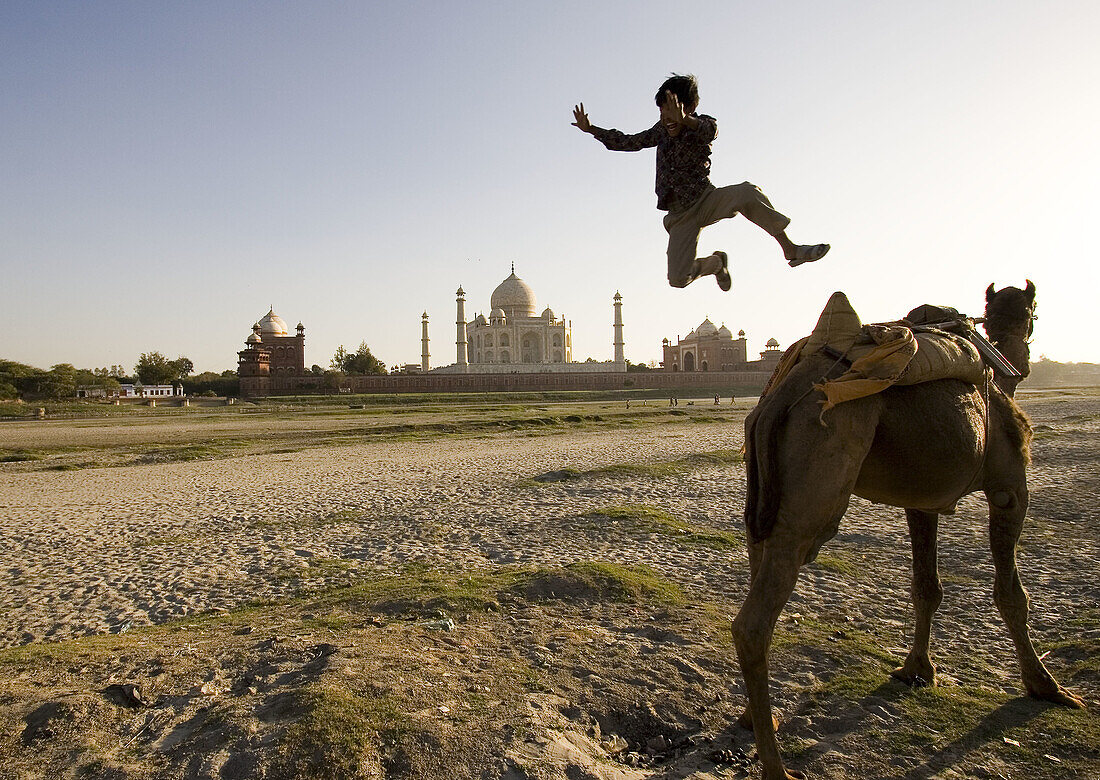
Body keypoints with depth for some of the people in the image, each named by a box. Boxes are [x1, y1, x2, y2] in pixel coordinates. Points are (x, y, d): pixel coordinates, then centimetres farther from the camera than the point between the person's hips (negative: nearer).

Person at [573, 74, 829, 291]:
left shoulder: (703, 125, -10)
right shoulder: (662, 131, 4)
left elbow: (709, 130, -35)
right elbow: (629, 142, 16)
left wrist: (685, 119, -59)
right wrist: (590, 129, 8)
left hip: (706, 200, -3)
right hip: (680, 215, 3)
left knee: (747, 193, -35)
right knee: (678, 278, -11)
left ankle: (790, 248, -24)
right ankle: (716, 262, 23)